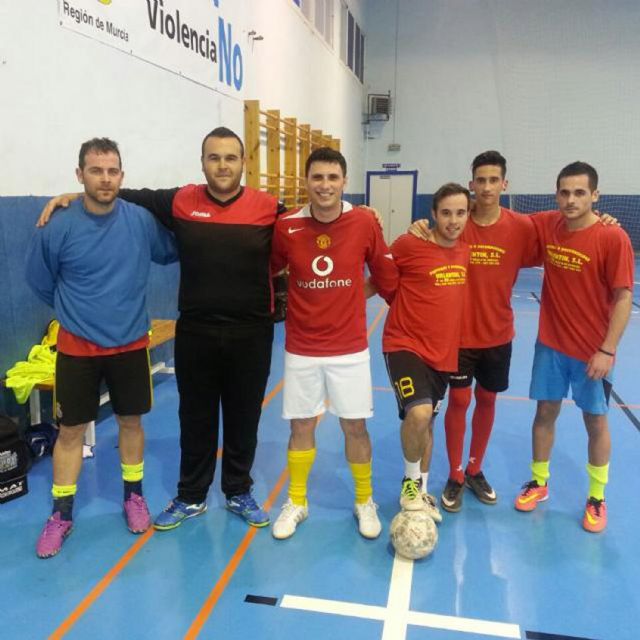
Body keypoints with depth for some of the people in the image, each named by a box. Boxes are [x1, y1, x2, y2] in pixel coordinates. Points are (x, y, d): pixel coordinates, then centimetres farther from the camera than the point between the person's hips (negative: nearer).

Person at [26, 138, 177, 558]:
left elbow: (172, 253, 8)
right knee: (71, 430, 8)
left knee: (131, 421, 14)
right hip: (78, 347, -1)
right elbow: (41, 284, 3)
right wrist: (77, 312, 10)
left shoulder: (141, 221, -9)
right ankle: (62, 514, 24)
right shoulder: (56, 230, -12)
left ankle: (134, 496, 34)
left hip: (131, 344, 1)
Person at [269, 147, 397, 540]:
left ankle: (365, 502, 31)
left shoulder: (365, 224, -8)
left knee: (355, 426, 8)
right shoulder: (286, 227, -7)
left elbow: (387, 279, 4)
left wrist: (349, 298, 7)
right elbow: (269, 271, 7)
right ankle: (297, 503, 31)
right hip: (301, 348, 1)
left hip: (350, 348, 0)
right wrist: (297, 303, 4)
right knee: (301, 426, 11)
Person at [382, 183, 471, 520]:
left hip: (443, 351, 6)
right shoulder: (409, 245, -13)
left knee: (427, 423, 17)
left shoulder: (466, 252, 3)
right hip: (405, 345, -6)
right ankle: (411, 484, 1)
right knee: (418, 413, -26)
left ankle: (421, 490, 38)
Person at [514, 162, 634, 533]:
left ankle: (597, 498, 28)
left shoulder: (613, 238, -15)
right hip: (550, 344, 4)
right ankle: (539, 482, 32)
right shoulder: (546, 226, -3)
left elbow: (624, 298, -14)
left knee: (596, 420, 10)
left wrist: (607, 350, -17)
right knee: (545, 412, 13)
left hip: (592, 351, -3)